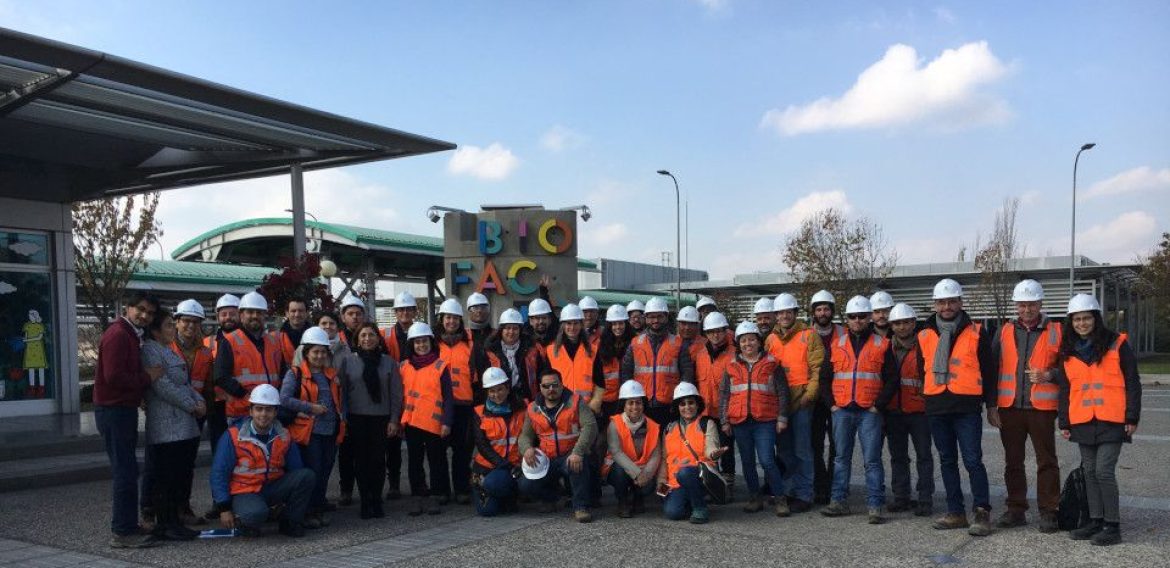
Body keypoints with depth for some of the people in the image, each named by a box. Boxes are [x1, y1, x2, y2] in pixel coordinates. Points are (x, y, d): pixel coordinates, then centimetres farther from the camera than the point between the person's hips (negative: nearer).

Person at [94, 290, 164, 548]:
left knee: (127, 471, 17)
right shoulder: (118, 334, -16)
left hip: (124, 409, 11)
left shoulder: (133, 335, 16)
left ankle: (125, 526, 27)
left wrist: (146, 375, 5)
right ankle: (123, 532, -1)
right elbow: (113, 376, -24)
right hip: (114, 410, -11)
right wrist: (147, 377, -14)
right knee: (126, 472, -7)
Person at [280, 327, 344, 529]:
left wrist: (342, 419, 7)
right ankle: (309, 513, 6)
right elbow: (284, 400, -13)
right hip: (309, 432, -5)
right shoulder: (295, 374, -2)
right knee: (313, 473, -5)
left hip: (331, 432, 5)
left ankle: (319, 510, 19)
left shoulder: (332, 374, 16)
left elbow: (340, 401, 22)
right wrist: (311, 407, -16)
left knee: (325, 473, 9)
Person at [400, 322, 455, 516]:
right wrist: (399, 421, 8)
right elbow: (402, 396, 13)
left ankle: (436, 498, 12)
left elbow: (448, 397, -3)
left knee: (437, 462, 4)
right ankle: (419, 499, 16)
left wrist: (447, 422, -10)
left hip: (434, 424, -4)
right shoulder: (404, 367, 9)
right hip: (411, 423, 4)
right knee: (414, 462, 8)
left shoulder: (440, 366, -2)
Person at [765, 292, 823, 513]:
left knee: (802, 451, -2)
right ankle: (789, 491, 22)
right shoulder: (770, 339, 12)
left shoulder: (808, 335, -2)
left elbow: (817, 368, -6)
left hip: (801, 401, -5)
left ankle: (804, 495, 5)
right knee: (784, 450, 12)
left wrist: (809, 394, -13)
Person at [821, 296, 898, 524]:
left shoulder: (882, 345, 3)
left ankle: (876, 506, 1)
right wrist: (831, 403, 3)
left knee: (872, 460, -2)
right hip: (841, 411, 3)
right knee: (841, 458, 9)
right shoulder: (836, 345, 10)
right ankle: (839, 501, 16)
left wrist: (879, 405, -6)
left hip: (869, 411, -3)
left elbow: (892, 379, 1)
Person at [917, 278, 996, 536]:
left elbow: (988, 370, 3)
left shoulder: (976, 333, 1)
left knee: (973, 461, -7)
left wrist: (991, 404, 1)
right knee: (947, 462, 11)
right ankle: (956, 512, 19)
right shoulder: (925, 335, 10)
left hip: (967, 408, -4)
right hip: (937, 408, 4)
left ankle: (982, 513, 0)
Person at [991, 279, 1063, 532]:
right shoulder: (1004, 332, 8)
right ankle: (1016, 509, 19)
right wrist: (992, 405, 4)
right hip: (1009, 407, 3)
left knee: (1046, 461, 3)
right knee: (1013, 461, 10)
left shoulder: (1056, 332, 2)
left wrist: (1048, 375, -16)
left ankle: (1049, 512, 12)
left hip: (1042, 407, -3)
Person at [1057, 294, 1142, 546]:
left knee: (1104, 471, -9)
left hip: (1112, 421, -5)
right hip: (1082, 422, 5)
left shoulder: (1117, 344, -1)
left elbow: (1132, 383, 0)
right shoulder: (1067, 351, 11)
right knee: (1090, 472, 10)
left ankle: (1112, 526, 1)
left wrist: (1132, 417, -5)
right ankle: (1096, 521, 19)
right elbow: (1064, 389, 14)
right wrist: (1064, 423, 11)